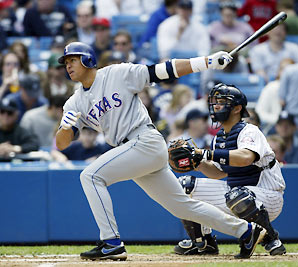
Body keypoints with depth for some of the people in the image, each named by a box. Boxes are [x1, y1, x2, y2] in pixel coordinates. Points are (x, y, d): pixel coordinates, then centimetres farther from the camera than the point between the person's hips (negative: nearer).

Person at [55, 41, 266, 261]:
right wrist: (66, 127, -19)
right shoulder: (75, 104, 13)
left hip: (146, 142, -7)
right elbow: (61, 143, 5)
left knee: (91, 176, -18)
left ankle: (112, 244, -19)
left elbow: (163, 71, -3)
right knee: (182, 206, 10)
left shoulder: (119, 74, -2)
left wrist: (209, 61, -9)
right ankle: (246, 230, 20)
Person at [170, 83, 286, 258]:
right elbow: (219, 173, 14)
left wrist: (206, 154, -39)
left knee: (236, 196, -42)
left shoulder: (250, 131, -17)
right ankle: (204, 242, 13)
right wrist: (198, 163, -4)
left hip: (267, 197, -8)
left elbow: (246, 158, -38)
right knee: (184, 185, 3)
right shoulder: (219, 137, 8)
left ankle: (272, 240, -18)